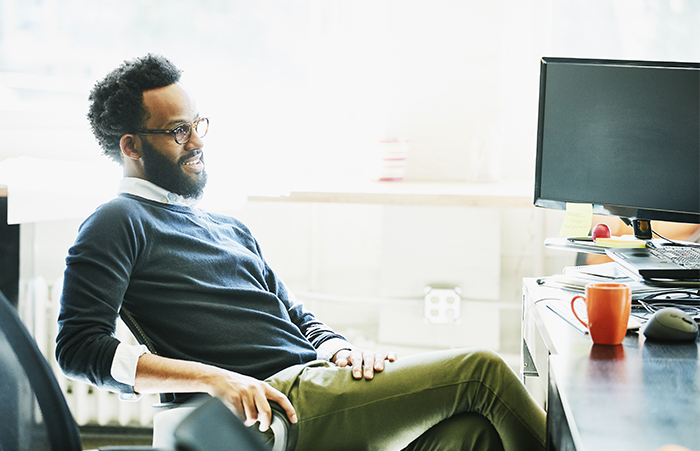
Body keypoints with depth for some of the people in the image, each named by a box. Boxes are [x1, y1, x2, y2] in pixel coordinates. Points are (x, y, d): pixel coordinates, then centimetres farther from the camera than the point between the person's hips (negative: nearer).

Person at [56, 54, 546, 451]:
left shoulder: (230, 229, 28)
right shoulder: (120, 223, 2)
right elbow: (80, 347, -11)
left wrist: (339, 349, 2)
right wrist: (215, 378, -21)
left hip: (321, 381, 8)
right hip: (279, 399, -8)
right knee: (480, 370, -14)